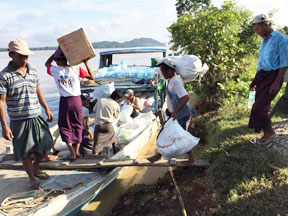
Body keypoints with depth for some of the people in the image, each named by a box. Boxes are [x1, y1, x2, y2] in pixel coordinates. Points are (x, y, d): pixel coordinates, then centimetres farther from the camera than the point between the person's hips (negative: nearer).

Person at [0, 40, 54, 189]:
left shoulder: (33, 71, 4)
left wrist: (47, 109, 19)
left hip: (37, 118, 5)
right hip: (19, 121, -5)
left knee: (44, 145, 14)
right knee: (25, 153, 5)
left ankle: (35, 168, 41)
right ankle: (32, 179, 26)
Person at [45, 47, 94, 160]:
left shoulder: (54, 70, -4)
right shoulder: (76, 68, -5)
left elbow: (47, 63, 20)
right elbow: (92, 77, 2)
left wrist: (57, 50, 14)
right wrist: (86, 63, 7)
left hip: (64, 101, -1)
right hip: (76, 100, 1)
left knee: (64, 127, 12)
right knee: (77, 125, 17)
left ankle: (72, 153, 2)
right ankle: (77, 151, 19)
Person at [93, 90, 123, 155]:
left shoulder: (100, 100, 9)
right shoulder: (116, 105, 1)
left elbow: (94, 110, 17)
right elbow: (116, 116, 13)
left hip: (98, 125, 1)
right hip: (108, 125, 0)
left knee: (97, 144, -2)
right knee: (113, 137, 29)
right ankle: (115, 153, 43)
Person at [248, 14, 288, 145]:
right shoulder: (264, 41, 15)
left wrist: (277, 82, -20)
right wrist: (255, 80, 21)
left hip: (272, 77, -8)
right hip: (262, 77, 8)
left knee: (258, 107, -11)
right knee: (261, 106, 9)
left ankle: (269, 132, 9)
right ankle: (265, 130, 24)